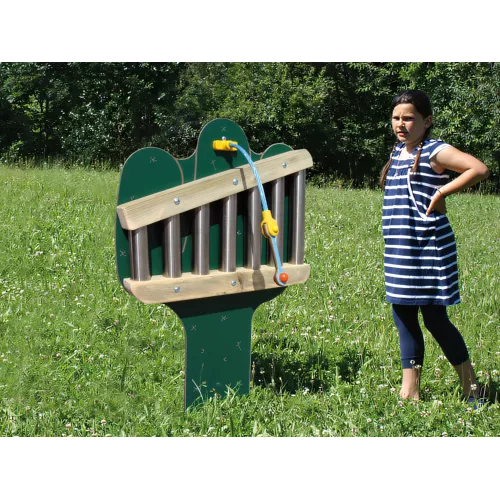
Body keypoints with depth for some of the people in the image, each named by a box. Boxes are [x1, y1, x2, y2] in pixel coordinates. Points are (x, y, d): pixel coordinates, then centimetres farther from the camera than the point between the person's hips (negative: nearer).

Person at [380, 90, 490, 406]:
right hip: (400, 252, 8)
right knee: (404, 318, 11)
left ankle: (472, 388, 15)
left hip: (430, 250, -8)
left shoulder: (435, 151, -10)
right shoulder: (398, 152, 13)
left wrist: (442, 192, -18)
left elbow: (480, 169, -23)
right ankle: (411, 391, 21)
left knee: (434, 318, -3)